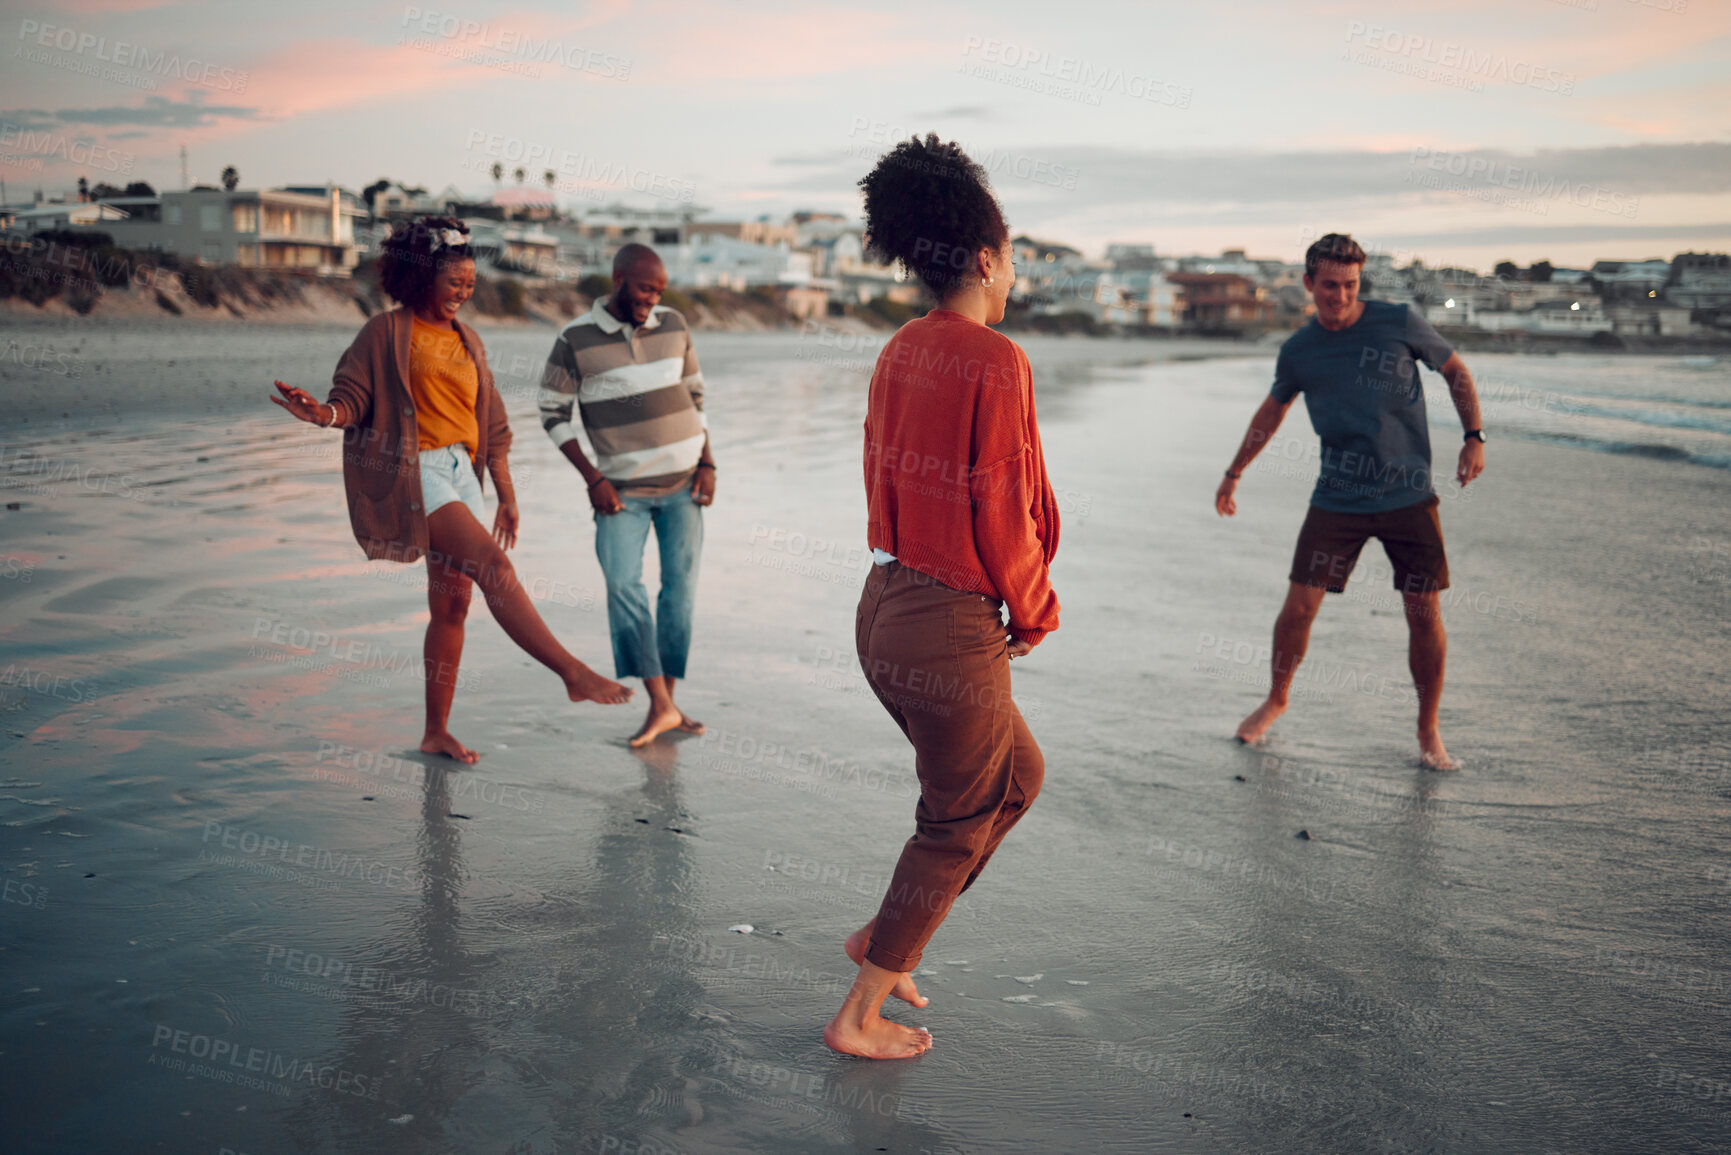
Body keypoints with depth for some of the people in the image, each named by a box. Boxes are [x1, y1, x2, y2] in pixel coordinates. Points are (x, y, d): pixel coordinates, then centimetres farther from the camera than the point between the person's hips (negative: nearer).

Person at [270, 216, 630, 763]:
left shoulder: (468, 342, 18)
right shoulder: (386, 333, 0)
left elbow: (492, 426, 21)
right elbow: (353, 399, -4)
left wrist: (507, 496, 20)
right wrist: (325, 414, -28)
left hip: (461, 472, 7)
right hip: (412, 470, -7)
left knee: (452, 605, 5)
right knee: (493, 564, -23)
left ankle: (436, 732, 13)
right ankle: (573, 672, -26)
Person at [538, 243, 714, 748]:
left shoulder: (674, 325, 3)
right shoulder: (575, 339, -8)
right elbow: (553, 413, -2)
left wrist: (707, 464, 3)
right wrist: (593, 479, -9)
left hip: (682, 481, 3)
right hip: (622, 488, -3)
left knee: (680, 585, 2)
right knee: (623, 584, -15)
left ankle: (668, 700, 12)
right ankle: (659, 706, -12)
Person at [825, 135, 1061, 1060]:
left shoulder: (900, 351, 7)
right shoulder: (997, 362, -18)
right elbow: (1003, 515, -18)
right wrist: (1036, 610, 1)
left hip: (885, 606, 8)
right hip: (952, 627, -8)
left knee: (1017, 775, 25)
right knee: (957, 824, 11)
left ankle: (884, 935, 29)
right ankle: (860, 1016, 23)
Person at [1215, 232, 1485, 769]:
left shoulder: (1400, 322, -4)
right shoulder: (1298, 351, 2)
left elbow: (1456, 371, 10)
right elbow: (1271, 412, 19)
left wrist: (1474, 436, -2)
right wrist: (1233, 474, 24)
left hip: (1409, 497, -1)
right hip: (1337, 499, 1)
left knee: (1425, 616, -4)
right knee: (1298, 607, -2)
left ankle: (1428, 729, 15)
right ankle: (1276, 700, 25)